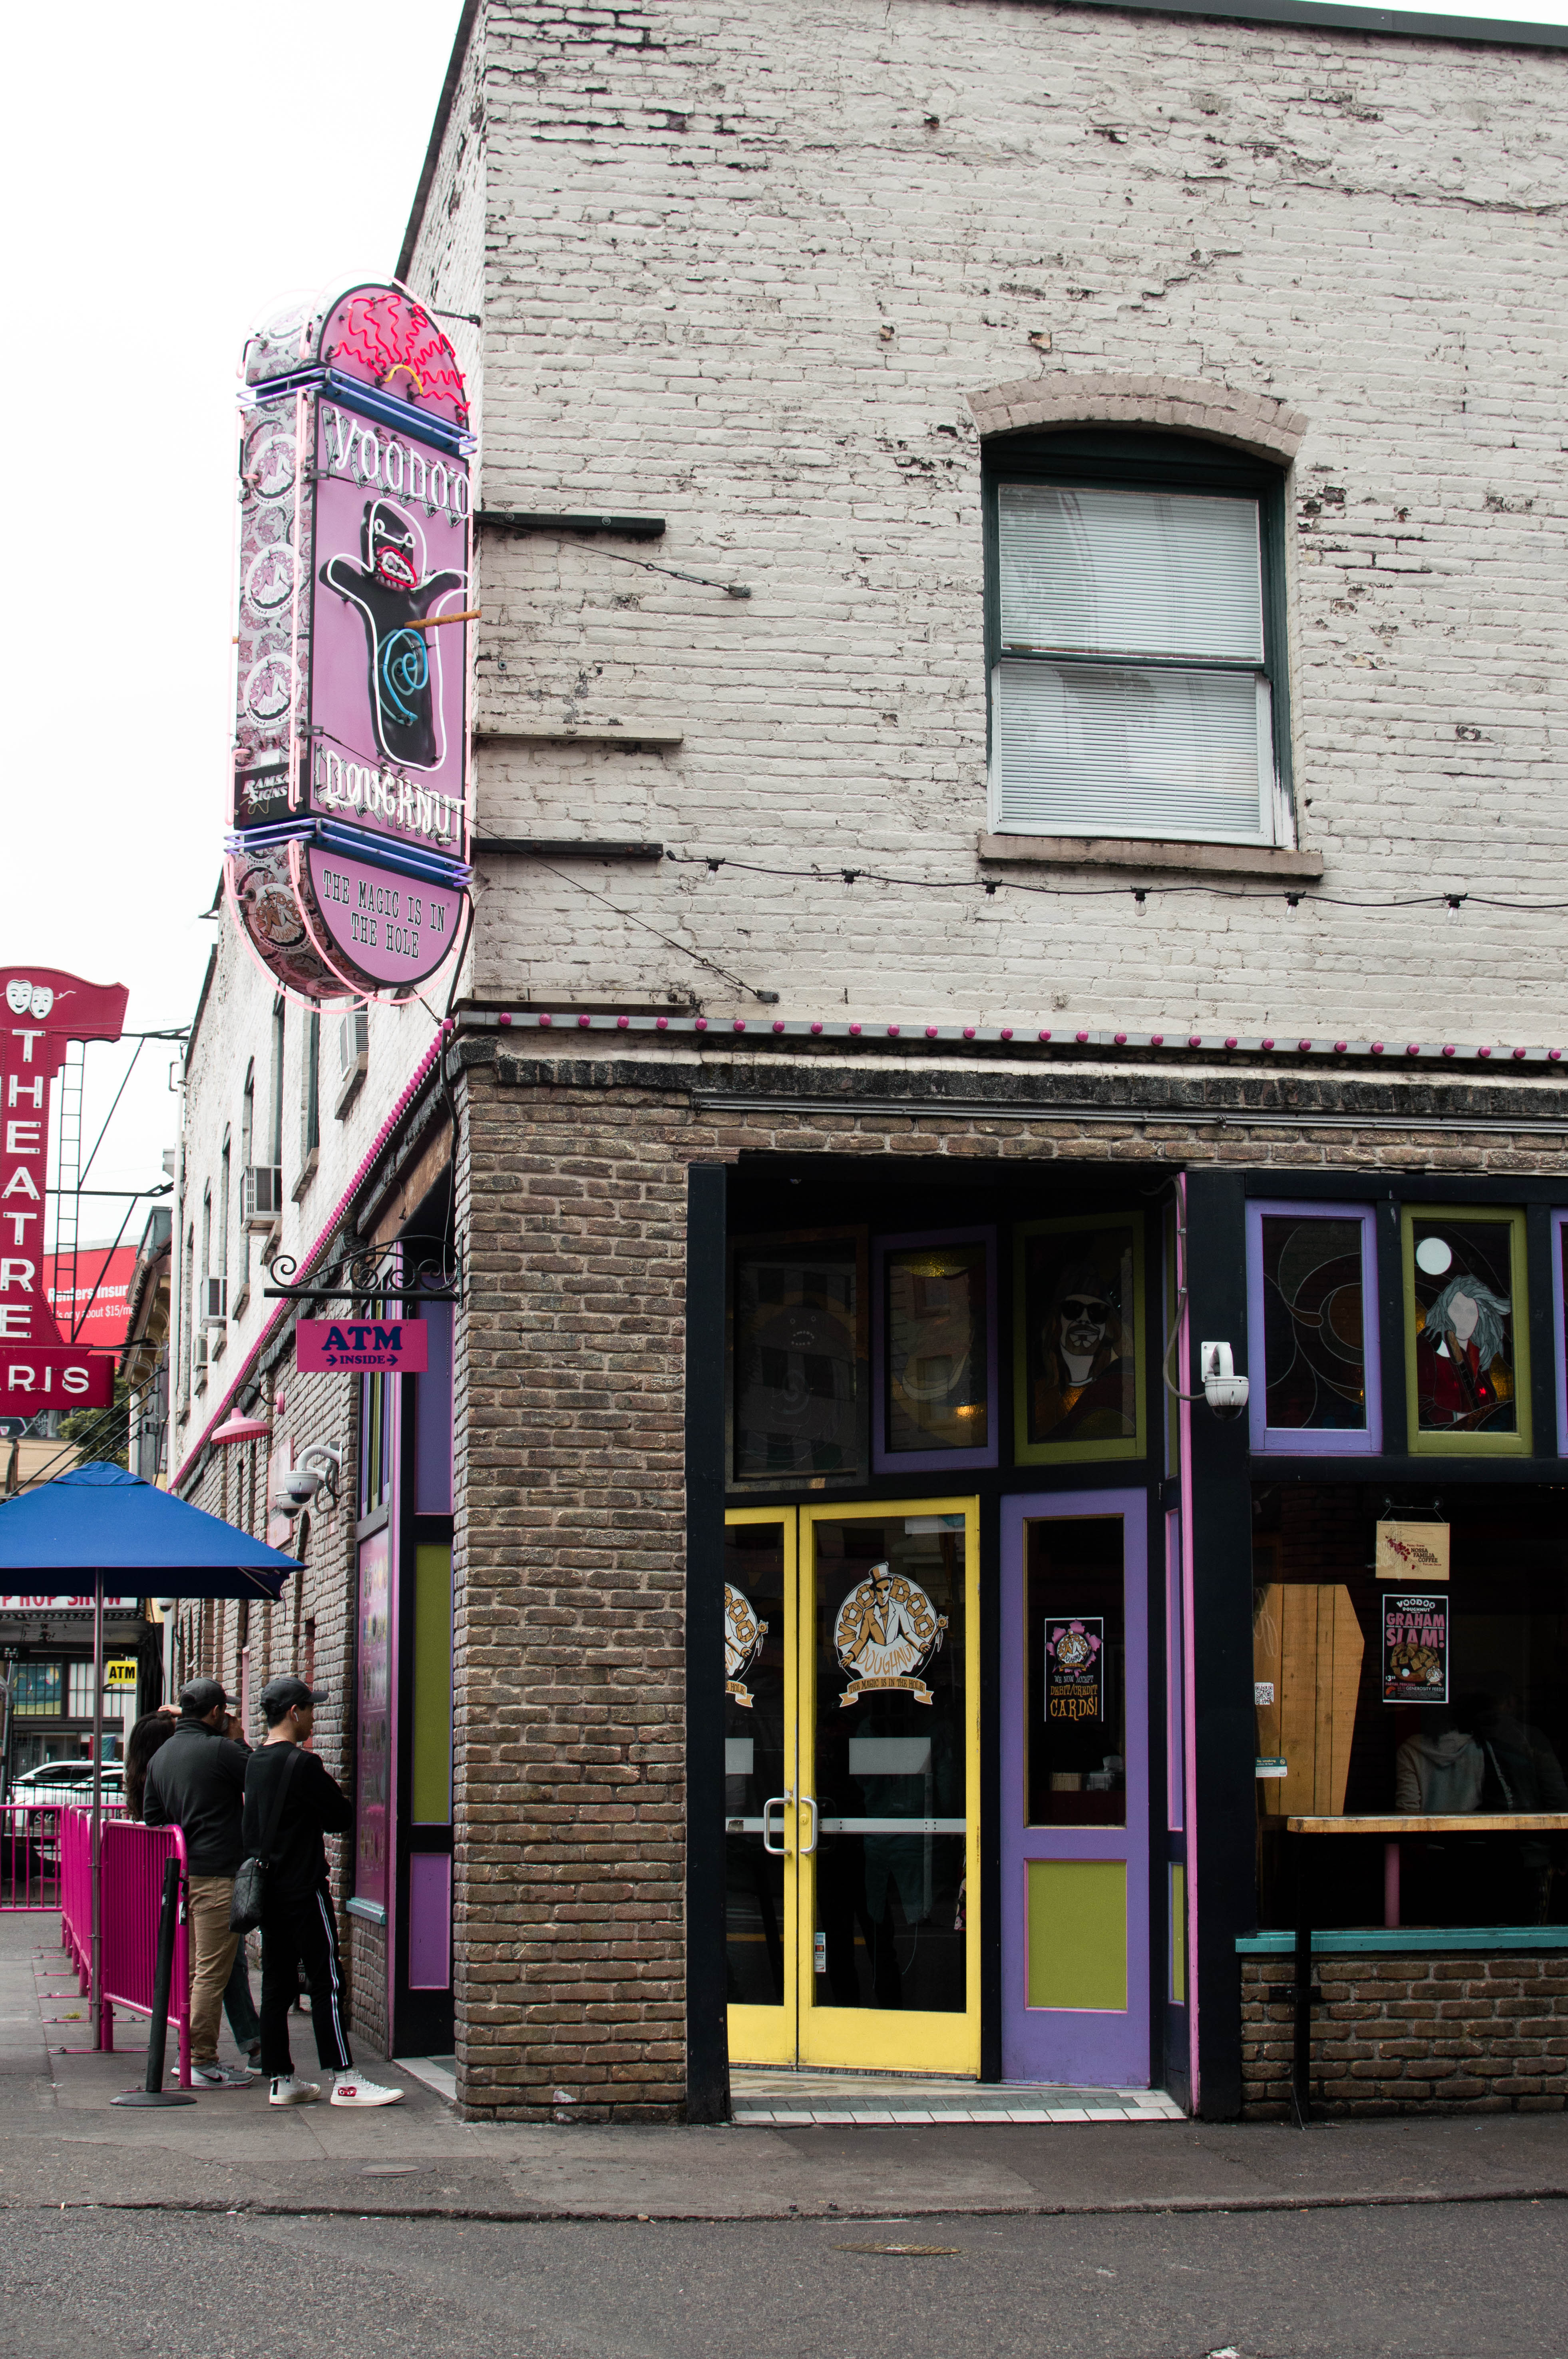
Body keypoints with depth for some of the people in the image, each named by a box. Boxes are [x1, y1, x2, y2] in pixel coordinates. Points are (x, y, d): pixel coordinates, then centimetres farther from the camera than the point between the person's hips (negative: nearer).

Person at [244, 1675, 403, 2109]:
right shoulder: (301, 1763, -15)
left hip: (268, 1889, 9)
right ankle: (344, 2080, -5)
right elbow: (342, 1818, -11)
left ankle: (280, 2080, 11)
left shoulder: (256, 1763, 12)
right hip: (303, 1888, -9)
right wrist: (337, 1795, 11)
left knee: (277, 1984, 9)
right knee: (326, 1981, -5)